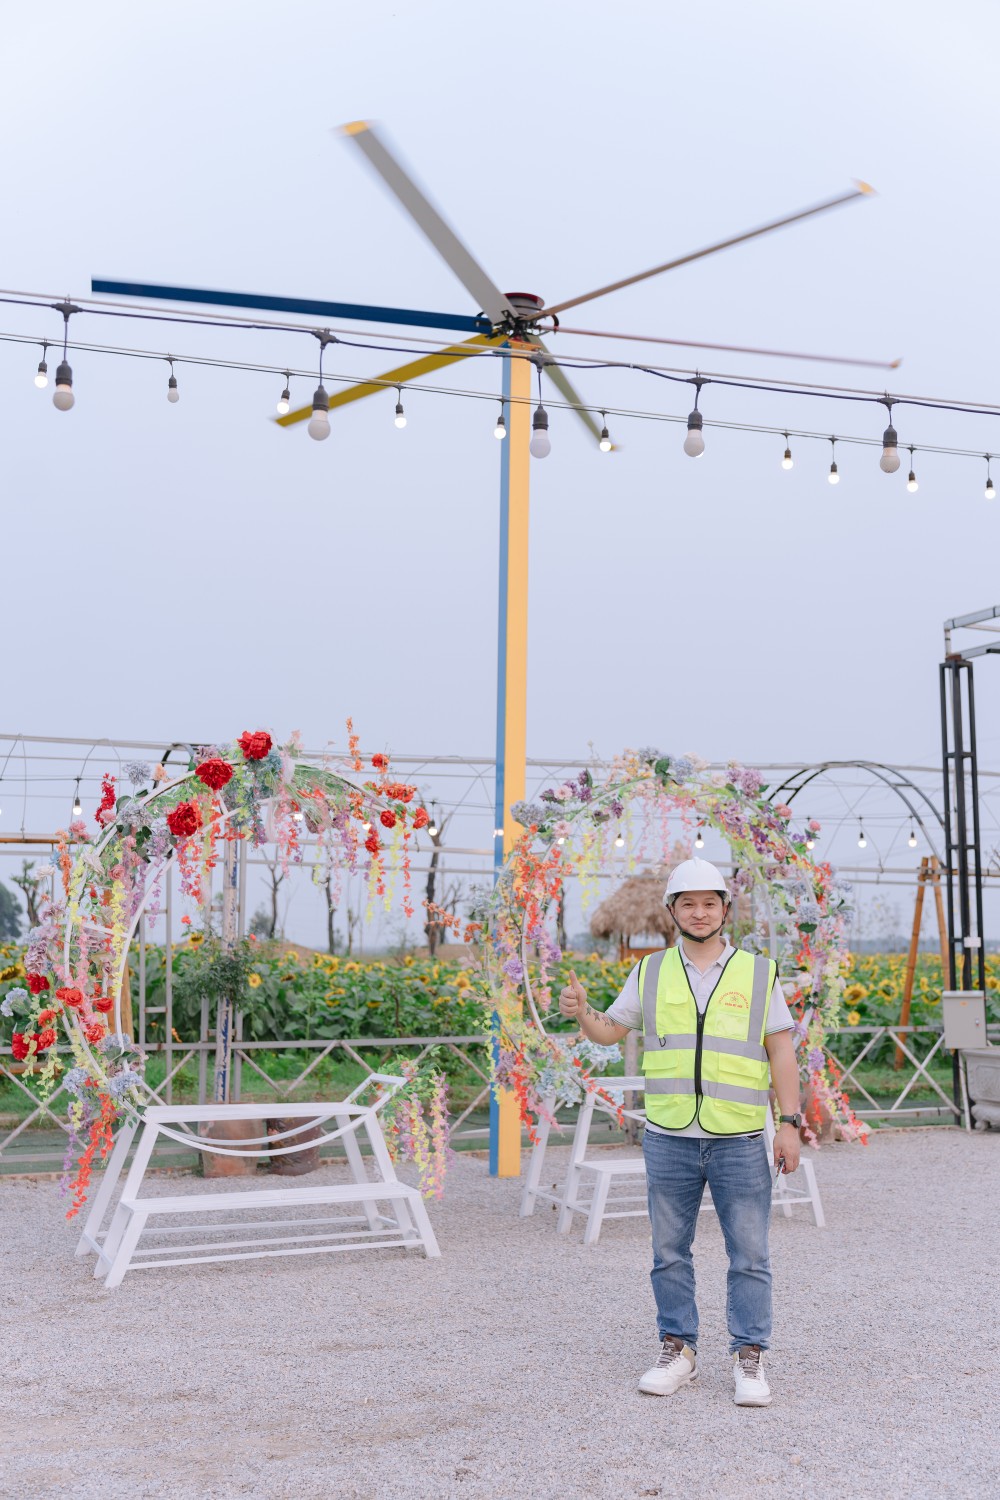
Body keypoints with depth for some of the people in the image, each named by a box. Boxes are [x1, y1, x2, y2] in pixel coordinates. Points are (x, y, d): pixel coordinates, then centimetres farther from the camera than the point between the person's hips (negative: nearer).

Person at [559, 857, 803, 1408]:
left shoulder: (759, 974, 3)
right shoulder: (651, 973, 7)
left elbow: (781, 1053, 3)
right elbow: (610, 1030, 11)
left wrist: (790, 1123, -3)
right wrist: (581, 1012, -10)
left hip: (740, 1141, -1)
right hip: (669, 1138, 2)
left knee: (749, 1255, 2)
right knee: (670, 1253, 10)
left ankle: (749, 1358, 13)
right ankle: (677, 1351, 22)